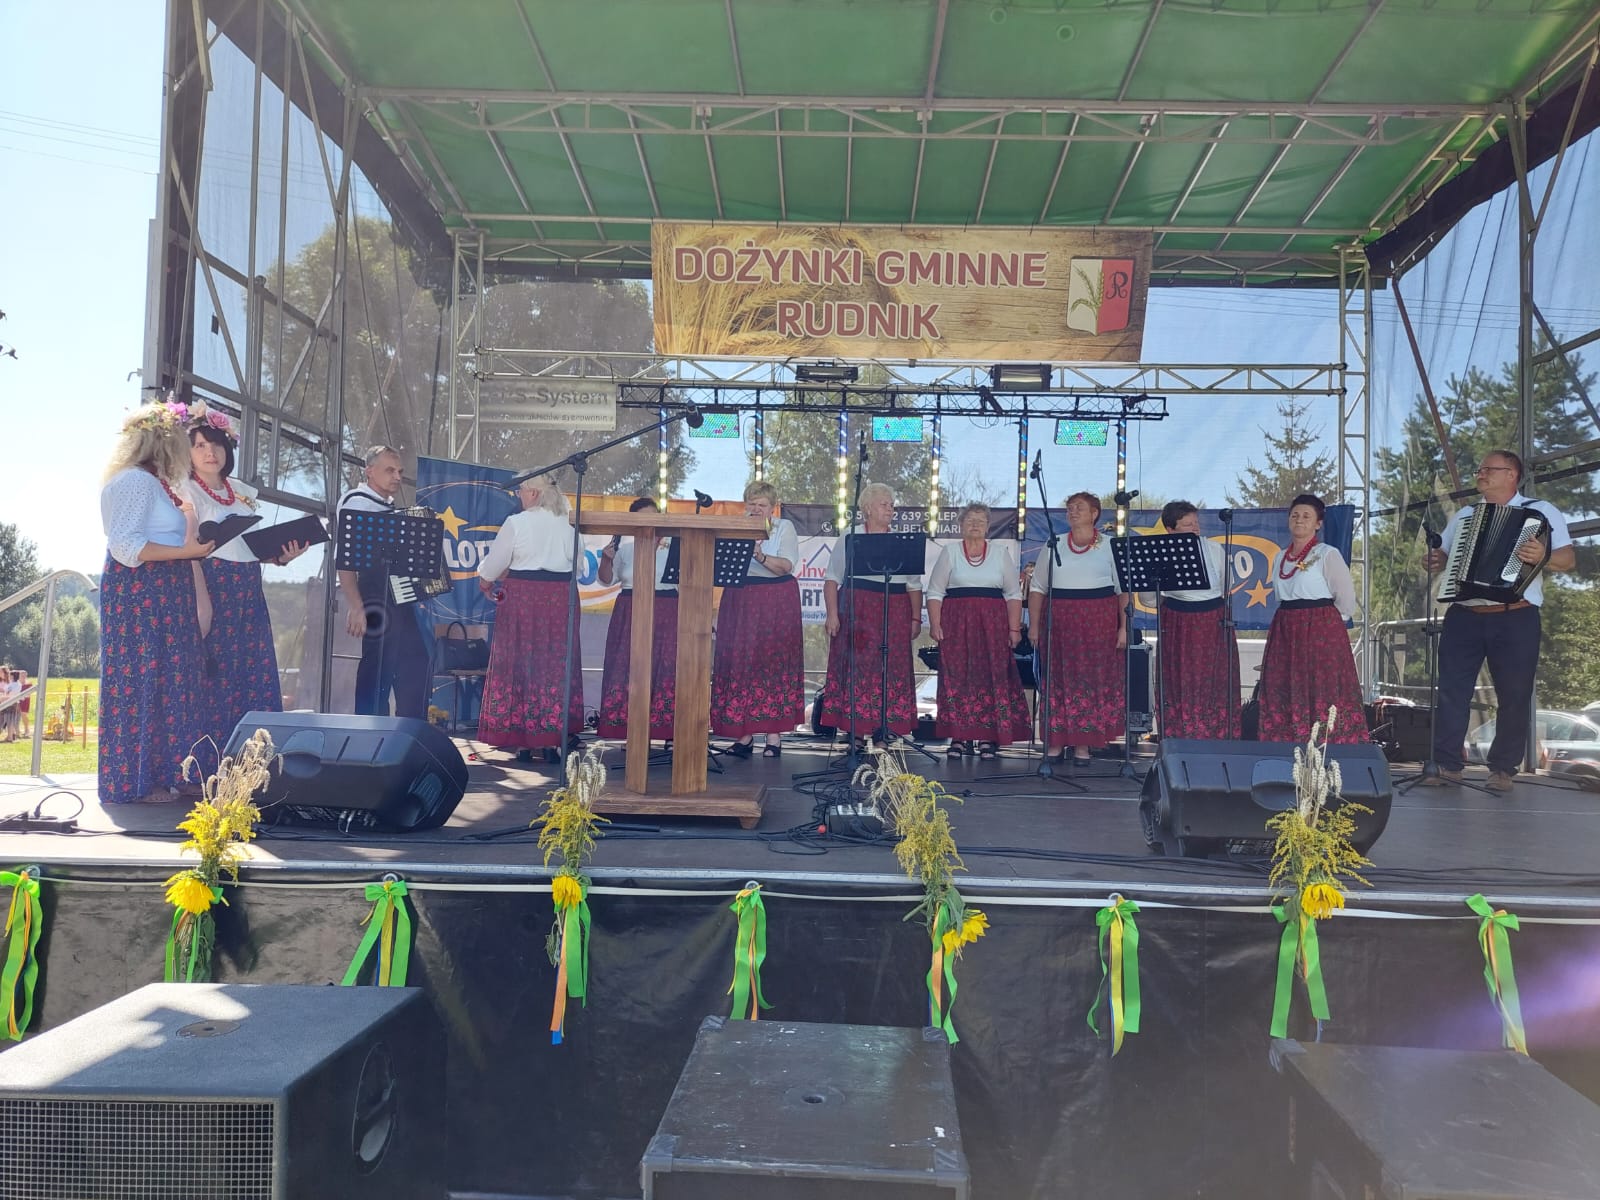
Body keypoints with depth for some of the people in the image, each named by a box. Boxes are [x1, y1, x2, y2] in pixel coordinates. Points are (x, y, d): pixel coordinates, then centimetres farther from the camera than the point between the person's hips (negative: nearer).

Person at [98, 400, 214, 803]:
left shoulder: (156, 483, 19)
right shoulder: (135, 480, -11)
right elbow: (124, 545, -19)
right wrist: (185, 551, -20)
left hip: (161, 596, 10)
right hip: (139, 595, -10)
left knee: (170, 682, 7)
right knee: (141, 681, -7)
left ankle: (167, 773, 10)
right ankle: (134, 781, -2)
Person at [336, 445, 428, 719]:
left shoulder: (390, 507, 18)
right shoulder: (356, 502, -7)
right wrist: (355, 607, -25)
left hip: (399, 599, 9)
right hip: (376, 599, -9)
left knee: (415, 665, 12)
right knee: (378, 669, -8)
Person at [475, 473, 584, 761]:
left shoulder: (516, 523, -8)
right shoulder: (565, 524, 5)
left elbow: (494, 563, -3)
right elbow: (574, 560, 10)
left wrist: (485, 581, 20)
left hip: (523, 597, -3)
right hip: (560, 598, 4)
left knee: (521, 664, 5)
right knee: (556, 666, 7)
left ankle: (523, 741, 6)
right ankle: (553, 740, 7)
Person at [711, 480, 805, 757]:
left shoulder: (785, 528, 3)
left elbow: (786, 566, -10)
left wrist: (761, 557, -26)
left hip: (776, 604, -3)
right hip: (740, 602, 3)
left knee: (773, 661, -4)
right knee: (739, 662, -2)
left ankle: (774, 734, 0)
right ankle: (744, 733, 3)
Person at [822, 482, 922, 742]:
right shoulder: (848, 540, 7)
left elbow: (914, 586, 13)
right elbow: (832, 580, 3)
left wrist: (916, 619, 3)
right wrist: (832, 614, -8)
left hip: (894, 617, 2)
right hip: (856, 613, -2)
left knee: (892, 670, -2)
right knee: (855, 667, -6)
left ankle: (885, 727, 2)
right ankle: (853, 728, -2)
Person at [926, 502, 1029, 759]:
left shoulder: (1001, 552, 11)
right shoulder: (950, 552, 8)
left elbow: (1014, 593, 10)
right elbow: (935, 592, 6)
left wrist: (1014, 628, 1)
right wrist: (935, 624, -6)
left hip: (993, 624, 1)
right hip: (956, 623, 0)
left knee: (992, 677, -5)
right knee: (956, 677, -5)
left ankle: (988, 737, 0)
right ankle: (959, 736, 0)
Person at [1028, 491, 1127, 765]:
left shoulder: (1110, 547, 5)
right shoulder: (1053, 546, 11)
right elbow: (1037, 588, 11)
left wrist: (1123, 628, -6)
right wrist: (1034, 626, 3)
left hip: (1099, 623, -2)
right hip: (1058, 622, 2)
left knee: (1092, 680, 0)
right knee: (1058, 680, 1)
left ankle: (1083, 745, 7)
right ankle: (1056, 743, 8)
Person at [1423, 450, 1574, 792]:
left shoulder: (1541, 511, 1)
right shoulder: (1464, 515, 16)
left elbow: (1568, 557, -8)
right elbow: (1440, 554, 21)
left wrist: (1543, 556, -30)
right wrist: (1434, 561, -2)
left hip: (1515, 620, -4)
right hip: (1464, 617, 4)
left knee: (1514, 697, 3)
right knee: (1451, 691, -1)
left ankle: (1503, 769, 13)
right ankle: (1447, 764, 4)